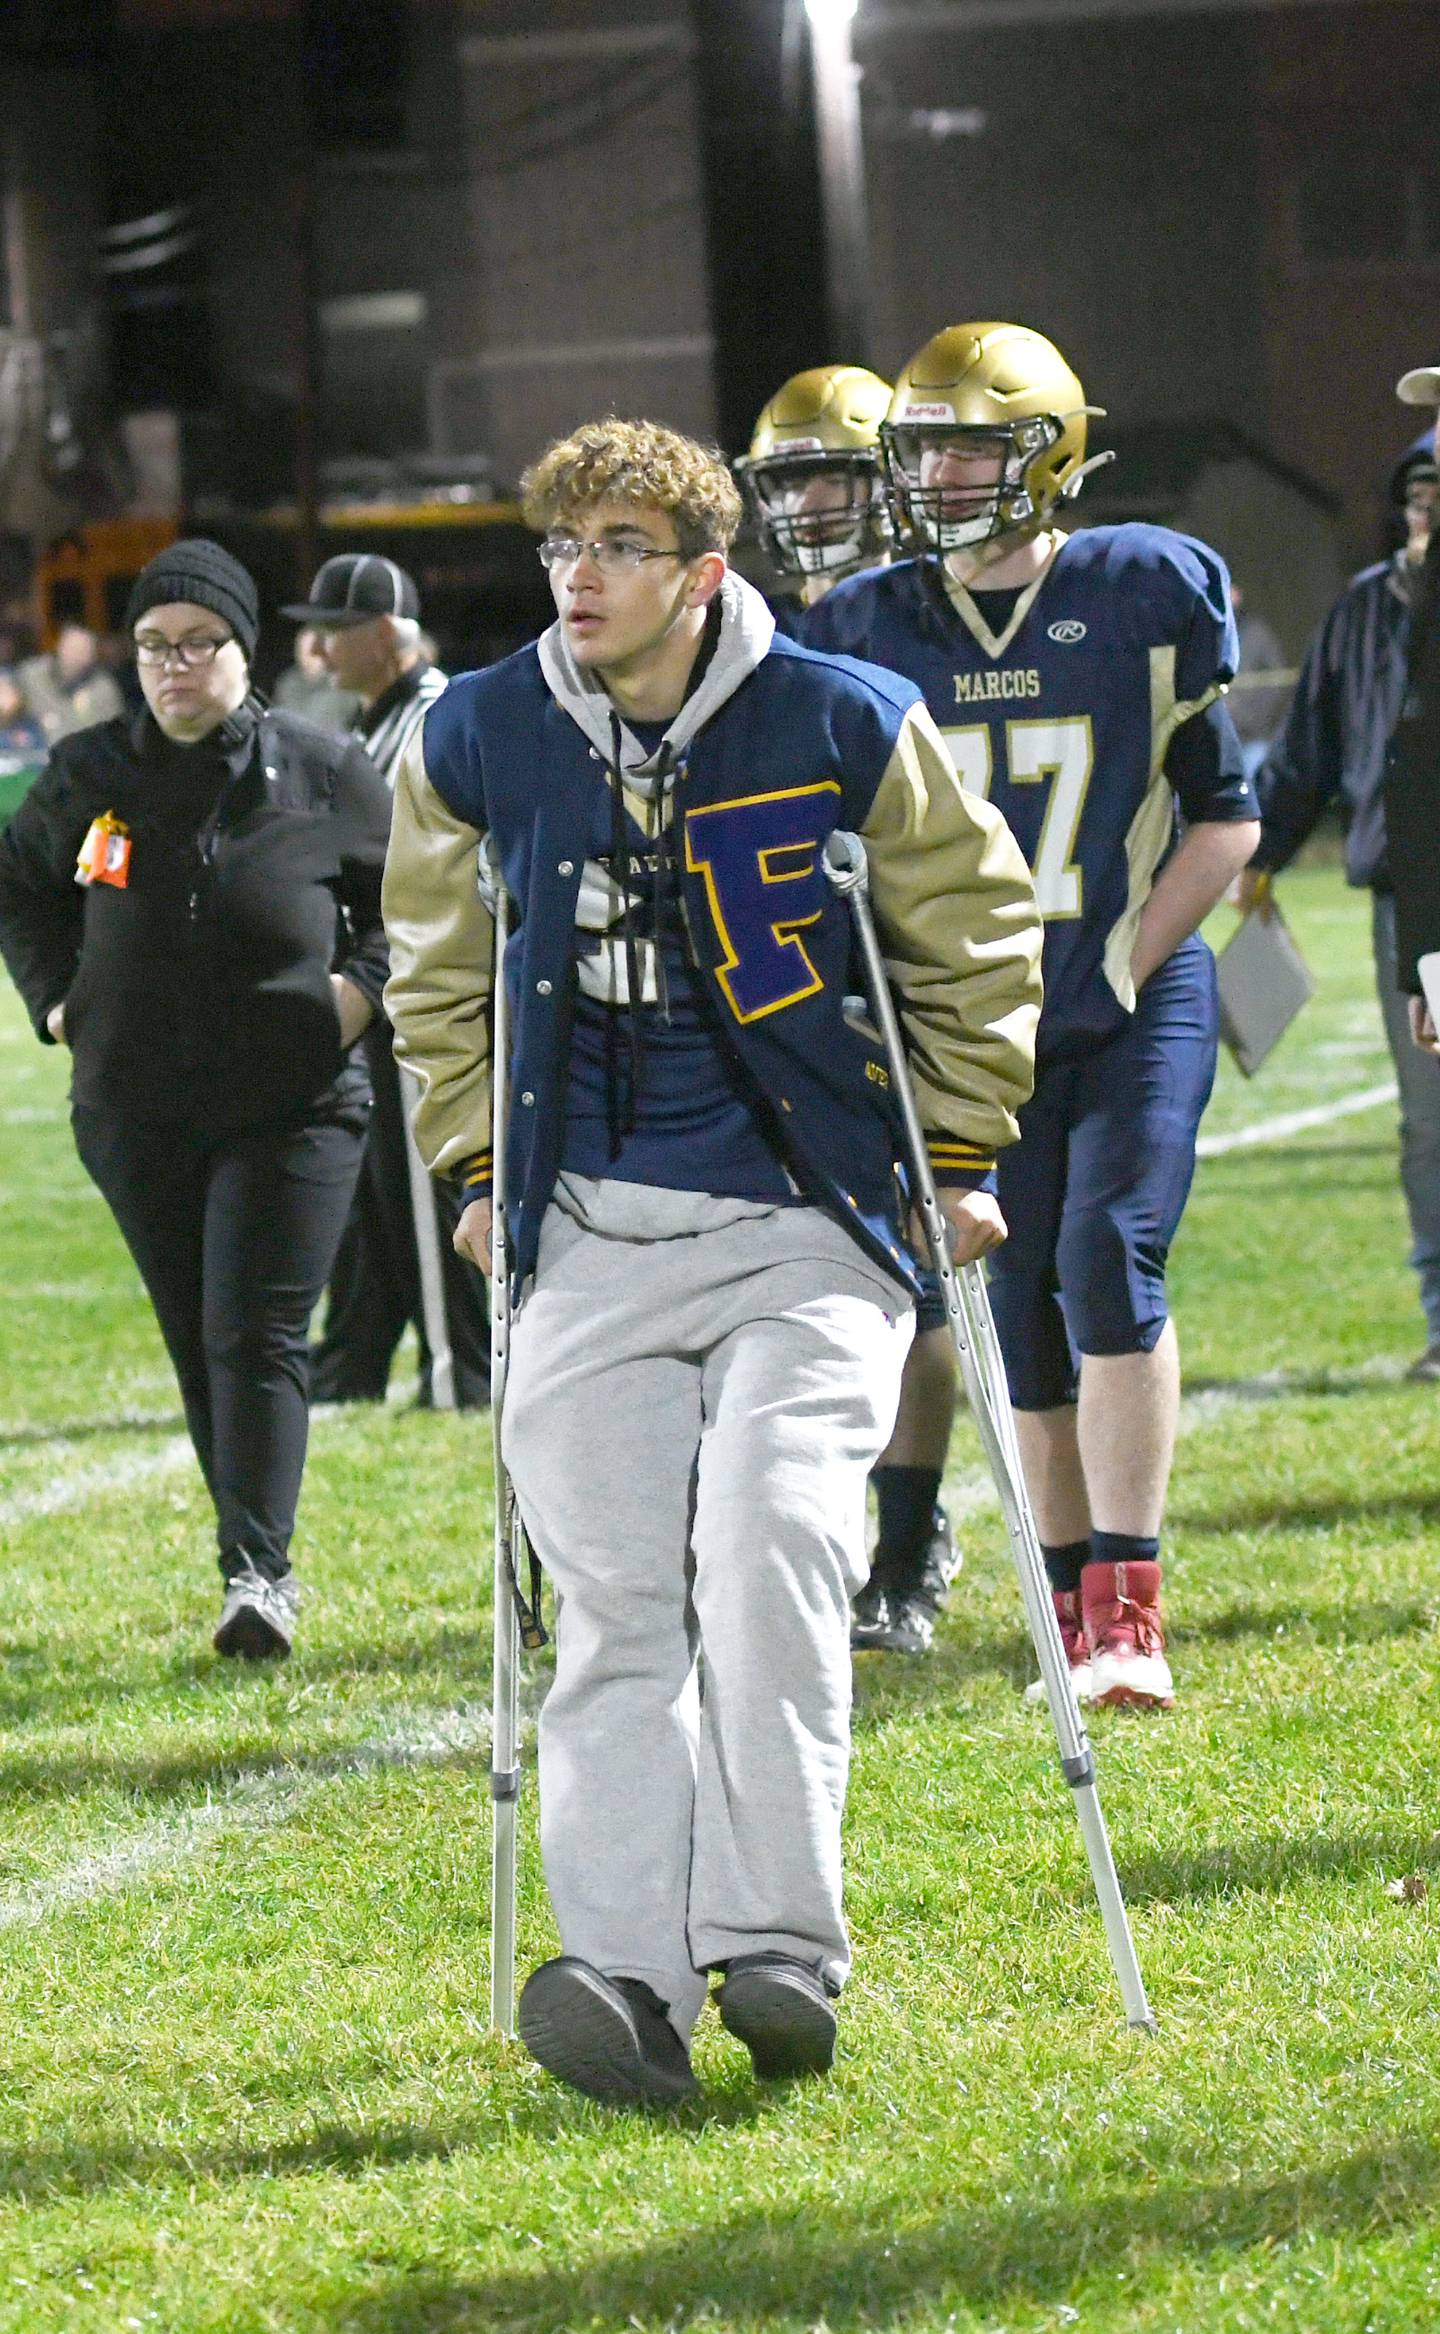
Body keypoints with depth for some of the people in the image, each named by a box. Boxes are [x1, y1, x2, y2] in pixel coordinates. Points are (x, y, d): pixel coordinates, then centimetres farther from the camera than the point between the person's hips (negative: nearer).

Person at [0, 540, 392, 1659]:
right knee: (198, 1345, 9)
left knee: (256, 1337, -13)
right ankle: (261, 1566, 19)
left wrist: (360, 985, -1)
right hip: (136, 1114, 3)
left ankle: (256, 1568, -16)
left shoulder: (320, 773, -4)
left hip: (293, 1106, -3)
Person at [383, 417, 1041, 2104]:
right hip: (592, 1235, 3)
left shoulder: (846, 727, -5)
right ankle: (628, 1979, -8)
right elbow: (438, 971, 19)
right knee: (612, 1605, -4)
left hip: (807, 1221, -3)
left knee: (773, 1550, -17)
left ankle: (778, 1948, -11)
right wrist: (482, 1168, 12)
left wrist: (958, 1155, 5)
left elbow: (975, 936, 8)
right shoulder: (476, 742, 2)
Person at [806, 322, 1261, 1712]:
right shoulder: (870, 631, 5)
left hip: (1133, 1005, -3)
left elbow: (1224, 815, 2)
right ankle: (1076, 1616, 15)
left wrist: (1128, 965, -7)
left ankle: (1128, 1611, -20)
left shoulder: (1144, 595, -3)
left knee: (1108, 1261, -18)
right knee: (1022, 1309, 4)